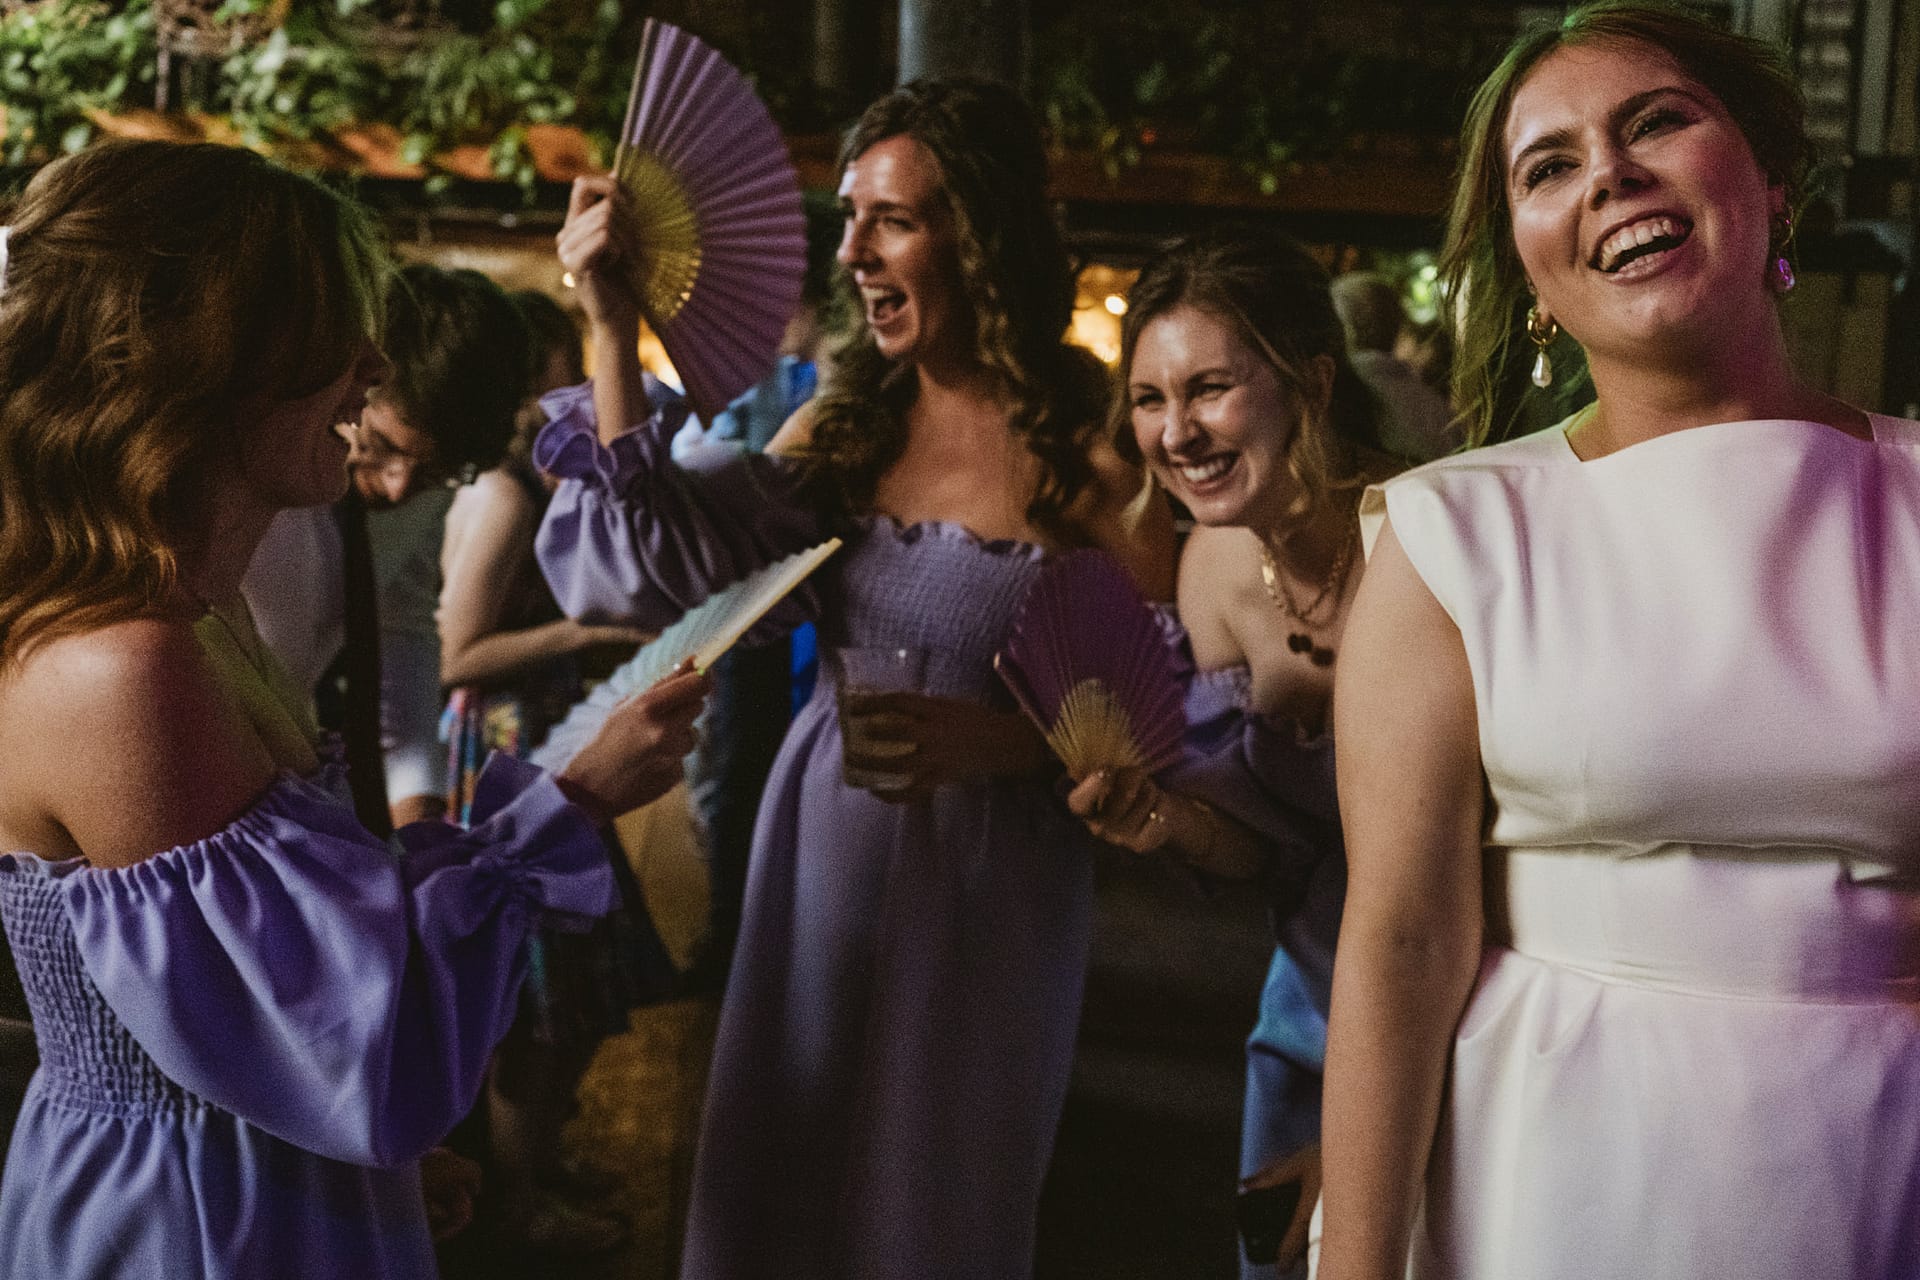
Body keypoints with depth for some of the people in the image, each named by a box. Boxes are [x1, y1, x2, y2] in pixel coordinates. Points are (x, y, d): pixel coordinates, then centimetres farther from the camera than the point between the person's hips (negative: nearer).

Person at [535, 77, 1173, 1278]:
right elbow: (668, 564, -9)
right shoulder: (846, 419, 2)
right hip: (821, 859, 4)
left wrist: (983, 742, -25)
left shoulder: (1090, 455, -12)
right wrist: (613, 329, -12)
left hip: (990, 891, -4)